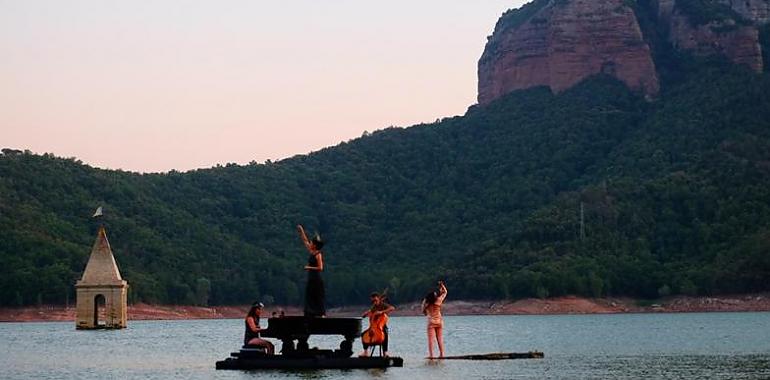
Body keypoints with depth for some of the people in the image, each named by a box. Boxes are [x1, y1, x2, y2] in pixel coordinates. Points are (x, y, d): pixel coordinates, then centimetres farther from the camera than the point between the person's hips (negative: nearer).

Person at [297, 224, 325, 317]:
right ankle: (311, 315, 3)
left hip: (316, 279, -8)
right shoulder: (311, 252, 11)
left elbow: (320, 268, -20)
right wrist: (301, 231, 22)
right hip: (311, 279, 8)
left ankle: (322, 315, -8)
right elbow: (305, 240, 21)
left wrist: (309, 267, -15)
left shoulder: (318, 254, -12)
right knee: (309, 300, 4)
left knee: (318, 299, -8)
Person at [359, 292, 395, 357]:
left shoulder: (384, 305, -3)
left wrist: (382, 312, -32)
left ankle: (385, 352, -32)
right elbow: (363, 315, 14)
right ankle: (366, 351, -6)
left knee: (385, 334, -35)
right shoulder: (373, 308, 12)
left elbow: (392, 308, -23)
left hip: (382, 327, -5)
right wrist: (368, 312, -10)